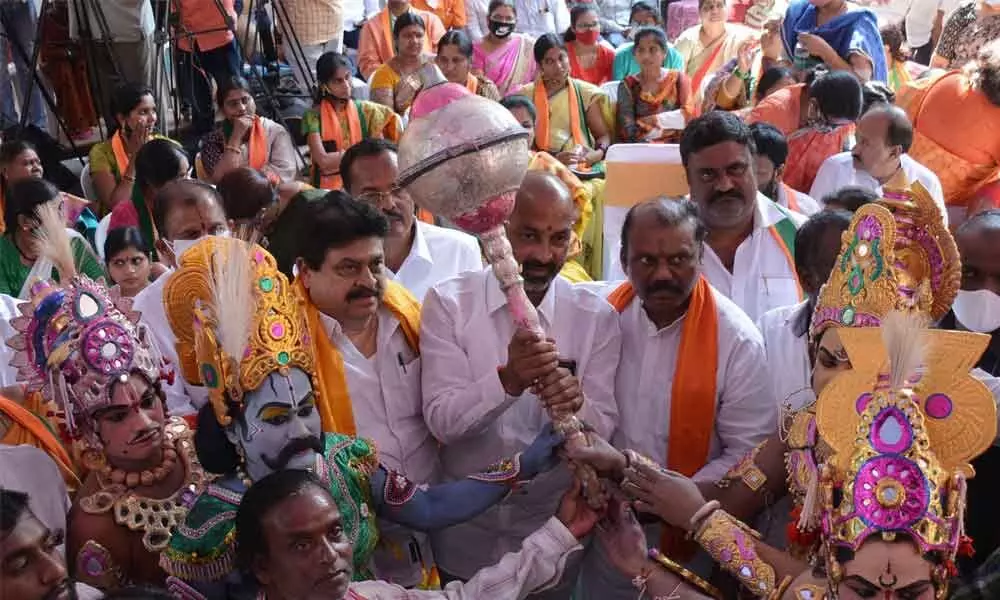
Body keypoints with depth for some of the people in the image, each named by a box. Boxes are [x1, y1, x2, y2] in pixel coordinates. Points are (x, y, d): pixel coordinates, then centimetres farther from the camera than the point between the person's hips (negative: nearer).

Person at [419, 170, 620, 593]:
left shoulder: (596, 316, -7)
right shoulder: (448, 302, -10)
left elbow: (603, 430, -9)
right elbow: (441, 420, -16)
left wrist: (575, 404, -31)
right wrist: (508, 380, -34)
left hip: (553, 530, 1)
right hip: (464, 528, 0)